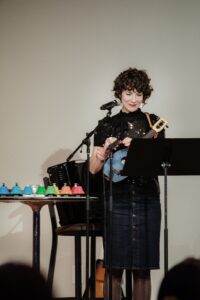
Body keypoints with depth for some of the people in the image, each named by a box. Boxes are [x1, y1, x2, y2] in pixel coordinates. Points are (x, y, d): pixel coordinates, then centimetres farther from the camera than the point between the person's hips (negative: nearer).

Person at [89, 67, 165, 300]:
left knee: (142, 267, 4)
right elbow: (94, 169, 5)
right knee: (114, 266, -2)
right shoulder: (107, 126, 7)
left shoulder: (152, 123, 8)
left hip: (146, 200, 1)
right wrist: (106, 150, -14)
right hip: (117, 200, -1)